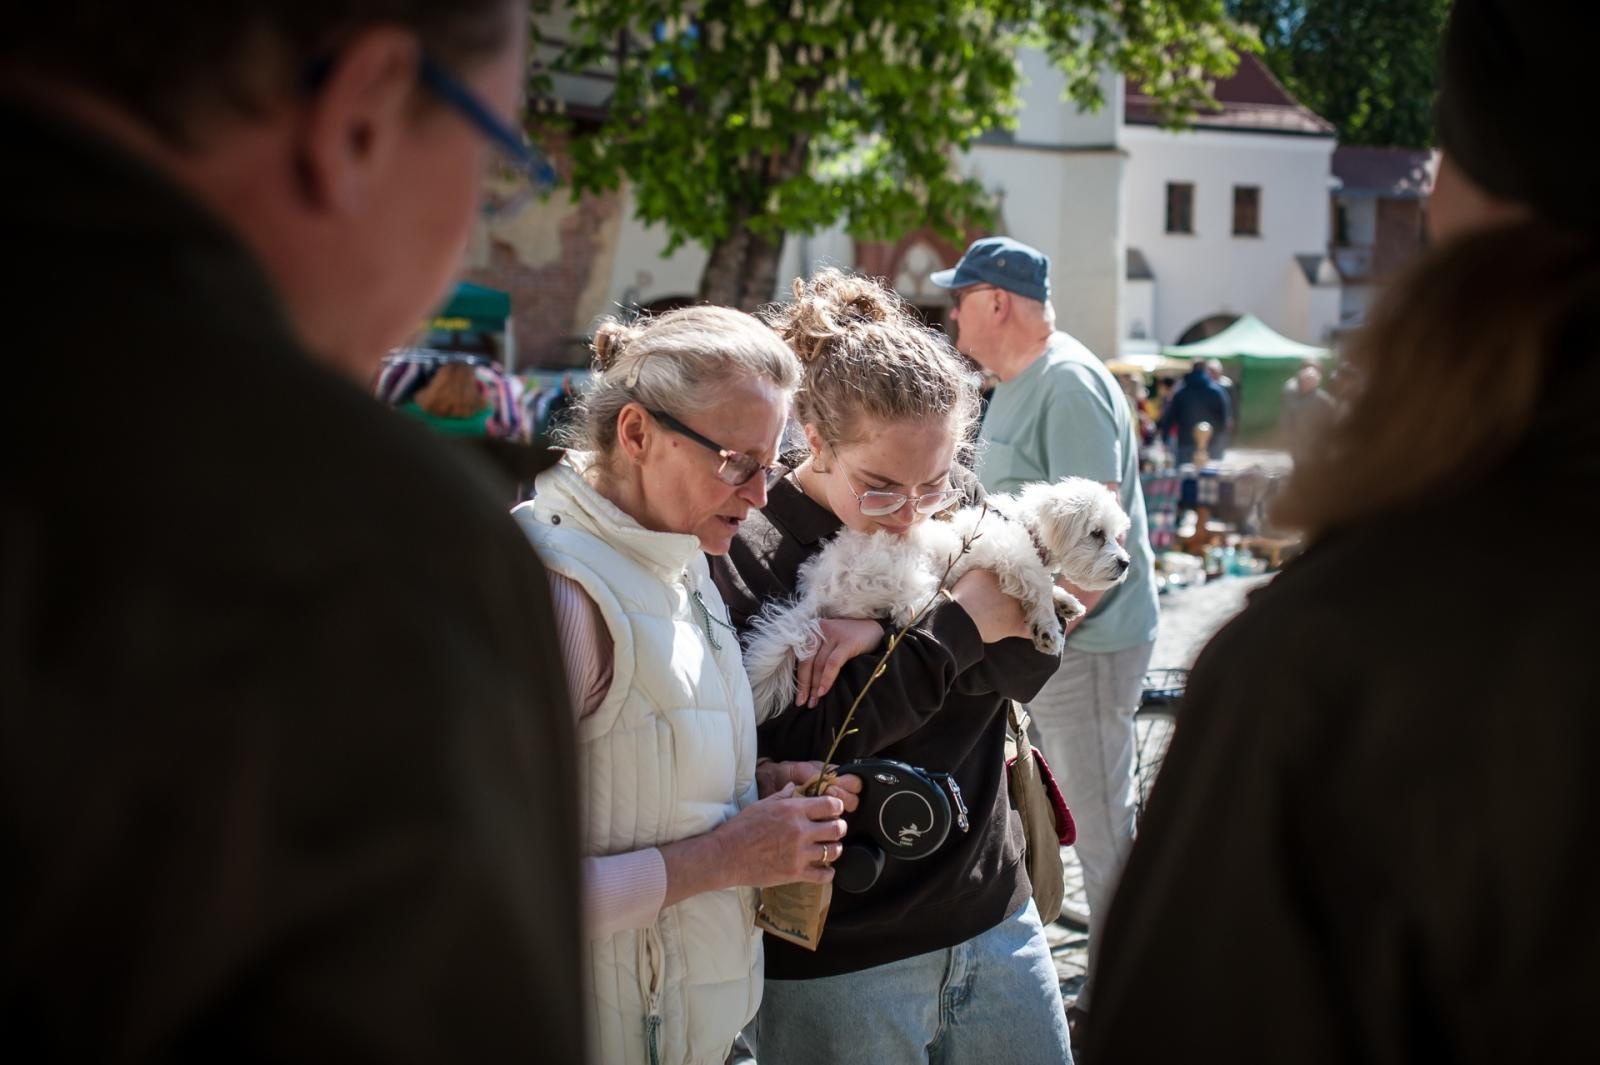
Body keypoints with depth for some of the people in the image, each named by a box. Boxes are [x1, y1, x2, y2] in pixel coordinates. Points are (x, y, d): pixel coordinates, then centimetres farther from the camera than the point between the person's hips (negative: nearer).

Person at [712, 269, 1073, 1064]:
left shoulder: (956, 501, 1)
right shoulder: (747, 555, -16)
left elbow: (1032, 664, -6)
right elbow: (785, 760, -22)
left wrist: (892, 636, -22)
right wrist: (954, 627, -20)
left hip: (994, 917, 5)